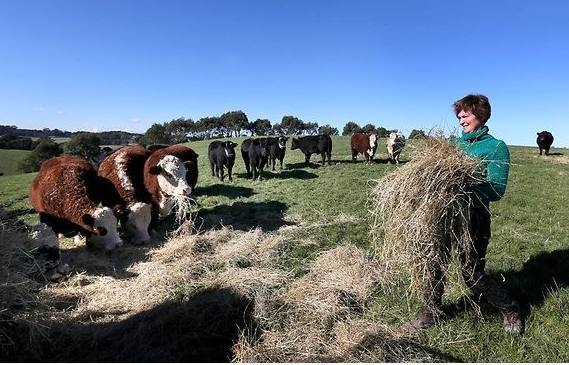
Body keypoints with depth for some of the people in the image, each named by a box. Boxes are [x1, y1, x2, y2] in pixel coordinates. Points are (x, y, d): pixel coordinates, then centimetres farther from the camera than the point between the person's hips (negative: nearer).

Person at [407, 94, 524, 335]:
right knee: (435, 264, 10)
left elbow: (496, 190, -14)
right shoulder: (455, 142, 13)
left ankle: (510, 309, 32)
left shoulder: (496, 147, -4)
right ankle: (430, 313, 29)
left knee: (473, 275, 3)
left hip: (474, 218, -5)